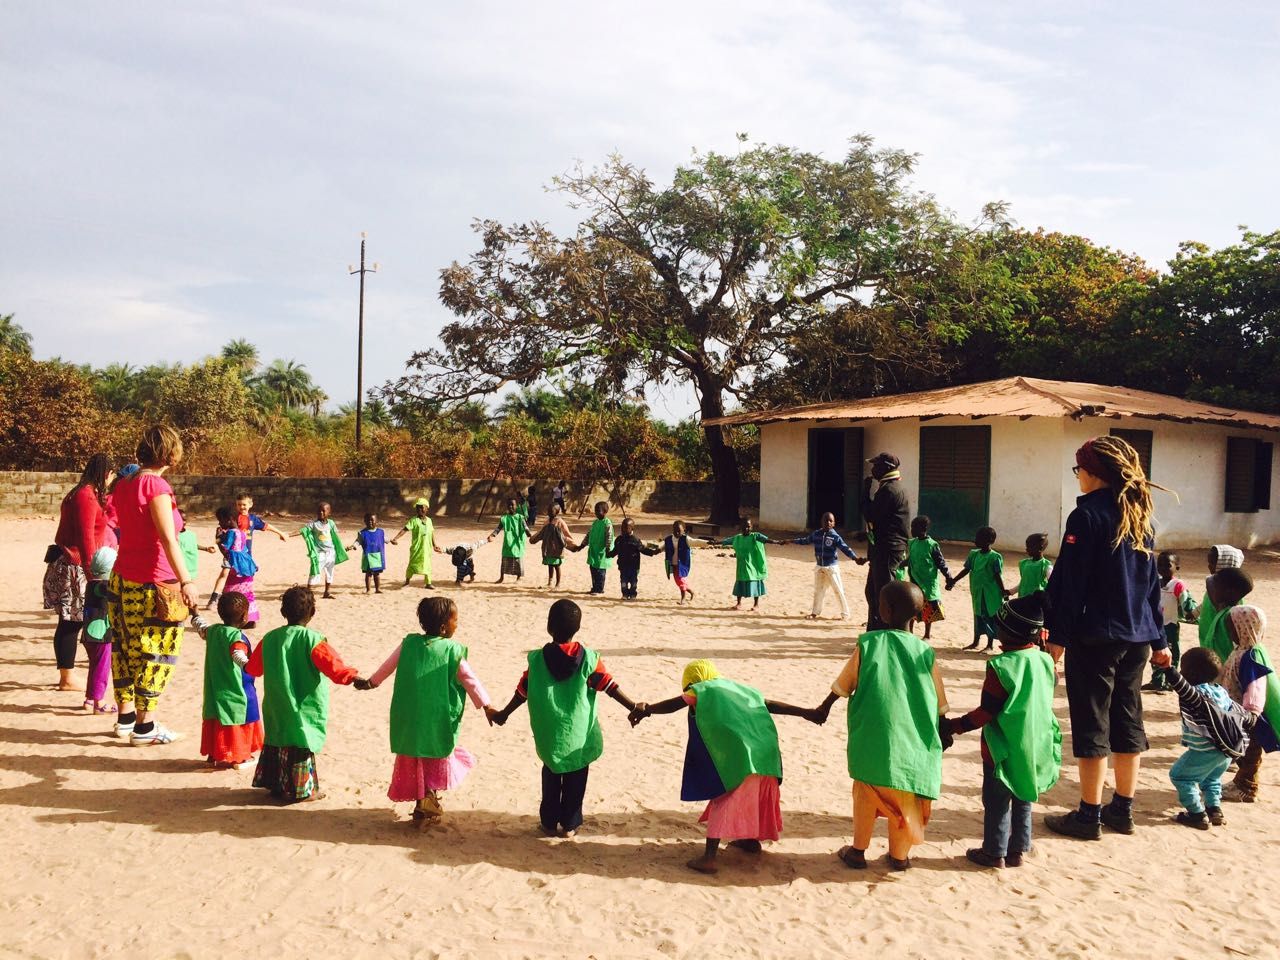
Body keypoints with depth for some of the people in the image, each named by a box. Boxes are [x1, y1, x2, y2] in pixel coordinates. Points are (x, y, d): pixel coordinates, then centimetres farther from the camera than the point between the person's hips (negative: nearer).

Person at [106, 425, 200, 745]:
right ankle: (144, 727, 7)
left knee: (126, 648, 17)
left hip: (122, 580, 9)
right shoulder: (156, 486, -16)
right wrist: (185, 581, -25)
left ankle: (125, 716, 28)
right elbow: (168, 539, -22)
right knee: (155, 653, 1)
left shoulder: (125, 485, 9)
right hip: (152, 584, -9)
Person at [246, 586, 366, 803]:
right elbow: (332, 664, -32)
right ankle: (300, 790, 12)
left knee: (277, 743, 18)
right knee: (300, 746, 4)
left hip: (276, 710, 6)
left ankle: (275, 784, 28)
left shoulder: (270, 639, 1)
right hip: (302, 710, -6)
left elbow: (253, 668, 17)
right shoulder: (313, 640, -17)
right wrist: (353, 676, -41)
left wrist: (246, 668, 39)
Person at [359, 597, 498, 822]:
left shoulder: (408, 643, -2)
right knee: (438, 758, 15)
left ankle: (420, 801, 21)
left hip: (409, 719, 3)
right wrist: (486, 706, 1)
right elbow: (471, 680, -7)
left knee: (413, 761, 15)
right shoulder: (453, 651, -12)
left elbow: (387, 667, 9)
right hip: (439, 721, -3)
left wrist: (370, 683, 26)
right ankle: (429, 795, 0)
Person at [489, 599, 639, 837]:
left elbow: (523, 691, -1)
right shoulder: (588, 659, -12)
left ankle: (550, 823, 23)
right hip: (579, 733, -1)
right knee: (575, 781, 12)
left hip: (549, 733, 1)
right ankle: (570, 824, 18)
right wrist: (633, 707, -1)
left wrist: (504, 713, 13)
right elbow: (609, 686, -9)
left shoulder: (537, 659, -9)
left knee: (551, 777, 18)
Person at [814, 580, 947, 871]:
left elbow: (843, 686, 4)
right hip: (911, 743, 1)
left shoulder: (867, 643, -9)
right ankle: (899, 855, 27)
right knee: (904, 799, 16)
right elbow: (939, 705, 5)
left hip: (871, 739, 0)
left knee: (866, 793, 17)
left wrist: (825, 706, 22)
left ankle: (858, 851, 25)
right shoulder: (925, 653, -6)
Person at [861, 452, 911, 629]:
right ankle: (874, 631, 27)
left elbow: (870, 515, -17)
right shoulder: (893, 487, 17)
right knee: (872, 590, 18)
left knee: (883, 593, -7)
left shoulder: (888, 490, -17)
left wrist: (865, 491, -8)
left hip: (887, 550, -11)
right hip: (884, 549, 11)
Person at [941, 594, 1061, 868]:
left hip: (1004, 750, -6)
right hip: (1035, 748, 6)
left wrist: (954, 726, -11)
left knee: (996, 802, 7)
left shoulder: (1000, 666, -21)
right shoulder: (1045, 661, -4)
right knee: (1023, 800, 19)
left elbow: (986, 711, -20)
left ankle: (994, 852, 15)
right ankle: (1018, 849, 26)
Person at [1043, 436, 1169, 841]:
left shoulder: (1088, 515, -12)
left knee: (1091, 724, 0)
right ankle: (1123, 809, 23)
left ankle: (1089, 815, 6)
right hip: (1135, 637, 8)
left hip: (1094, 638, -7)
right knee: (1128, 722, 14)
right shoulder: (1138, 517, 11)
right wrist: (1158, 640, 21)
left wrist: (1058, 634, -11)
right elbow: (1151, 582, 16)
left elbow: (1069, 581, -15)